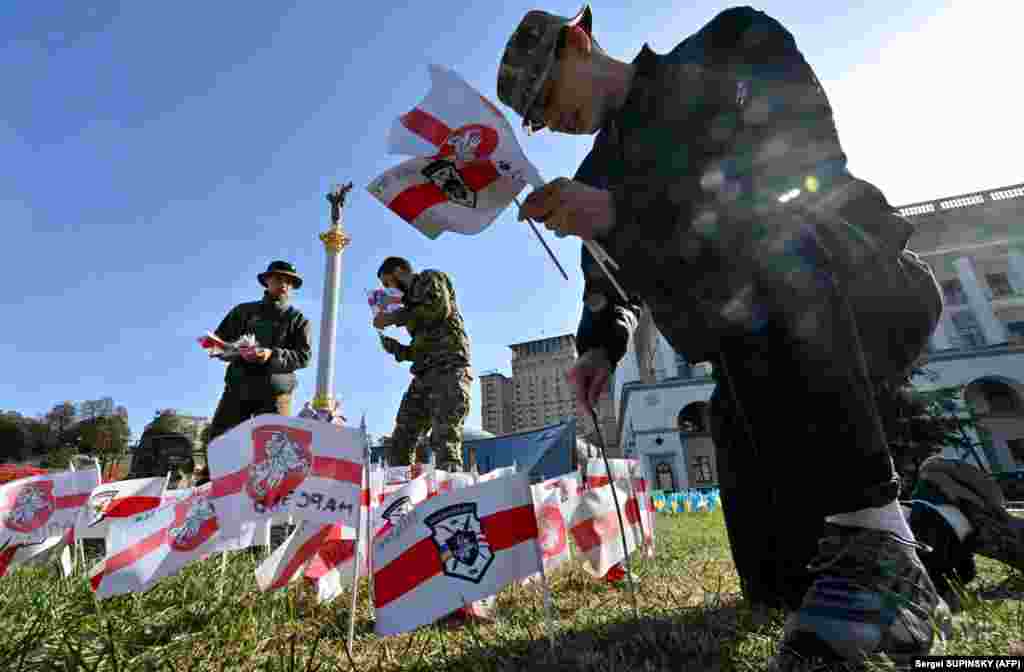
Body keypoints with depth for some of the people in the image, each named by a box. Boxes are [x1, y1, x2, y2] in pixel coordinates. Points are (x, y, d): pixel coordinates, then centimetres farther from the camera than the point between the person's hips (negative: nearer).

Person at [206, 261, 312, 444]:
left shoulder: (298, 319, 10)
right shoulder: (244, 310, 17)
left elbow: (304, 356, -1)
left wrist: (273, 355, -18)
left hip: (275, 391, -2)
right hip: (238, 386, 2)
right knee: (218, 437, -3)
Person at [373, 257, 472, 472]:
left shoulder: (430, 278, 12)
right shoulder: (413, 300, 31)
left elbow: (440, 307, -11)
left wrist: (395, 317, -5)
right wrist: (395, 348, 12)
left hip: (448, 368, -8)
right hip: (424, 374, 8)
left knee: (444, 440, -18)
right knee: (401, 441, 1)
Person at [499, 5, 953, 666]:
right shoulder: (599, 178, 12)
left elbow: (804, 151, -19)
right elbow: (613, 287, 18)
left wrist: (624, 208, -27)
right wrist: (600, 346, -4)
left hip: (872, 285, -4)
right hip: (762, 367, 5)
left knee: (760, 233, -36)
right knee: (779, 579, -3)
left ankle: (871, 529, -28)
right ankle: (926, 534, 28)